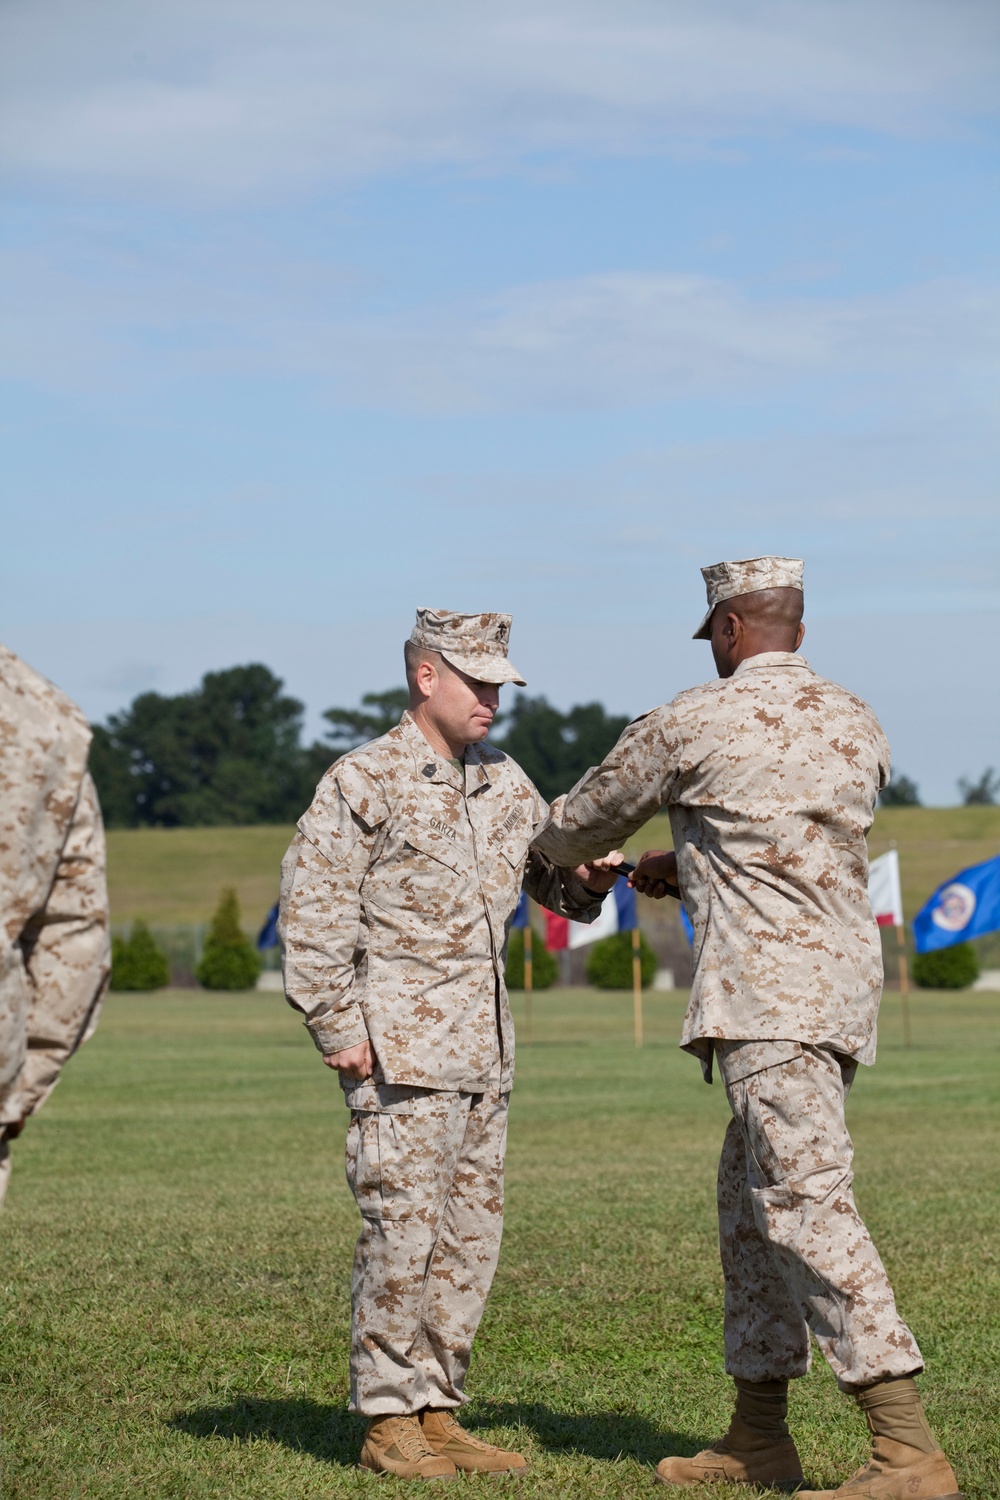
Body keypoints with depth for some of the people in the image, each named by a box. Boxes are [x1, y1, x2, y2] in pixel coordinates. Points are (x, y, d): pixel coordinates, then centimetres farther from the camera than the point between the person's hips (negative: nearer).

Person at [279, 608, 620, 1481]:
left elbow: (558, 883, 23)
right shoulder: (364, 782, -6)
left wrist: (587, 879, -1)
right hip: (402, 1049, -7)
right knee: (403, 1233, -7)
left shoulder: (502, 783, 14)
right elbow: (311, 915, -8)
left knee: (471, 1238, 8)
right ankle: (388, 1422, 1)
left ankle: (437, 1414, 15)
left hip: (483, 1051, 7)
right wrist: (339, 1031, -11)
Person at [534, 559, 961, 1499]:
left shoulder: (690, 726, -4)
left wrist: (556, 856, 36)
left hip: (768, 999, -8)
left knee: (806, 1205, -14)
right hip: (842, 988, 8)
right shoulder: (856, 727, 14)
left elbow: (583, 823, 12)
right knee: (750, 1199, 18)